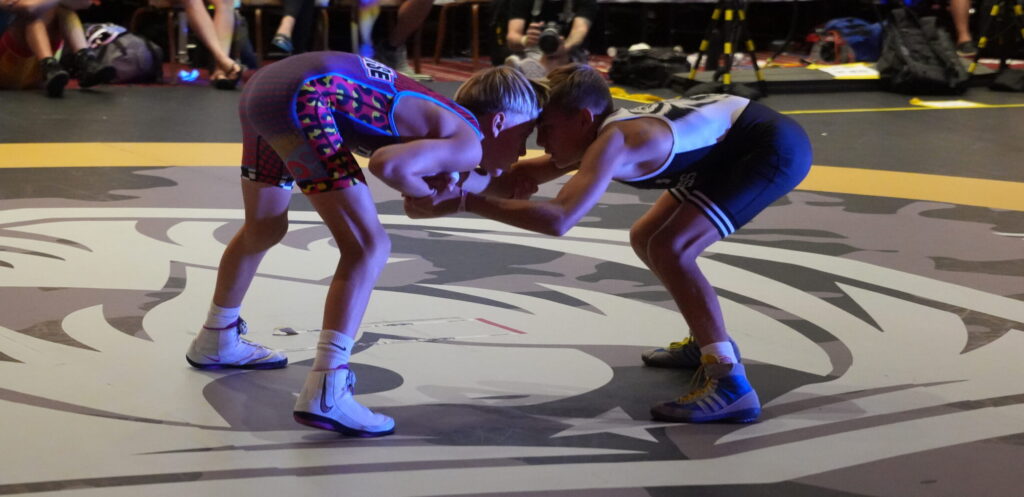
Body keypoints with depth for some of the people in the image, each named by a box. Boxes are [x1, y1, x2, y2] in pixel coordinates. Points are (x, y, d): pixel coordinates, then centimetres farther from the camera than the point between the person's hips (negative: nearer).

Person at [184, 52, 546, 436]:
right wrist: (432, 191, -3)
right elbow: (387, 164, -21)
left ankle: (216, 342, 50)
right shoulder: (467, 142, -5)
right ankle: (324, 395, -19)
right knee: (368, 248, -10)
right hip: (305, 96, -10)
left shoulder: (448, 120, 21)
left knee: (265, 231, 29)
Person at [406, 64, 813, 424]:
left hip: (775, 149, -10)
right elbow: (530, 174, 8)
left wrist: (463, 201, -37)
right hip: (738, 144, 10)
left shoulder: (614, 142, -29)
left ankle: (730, 385, -19)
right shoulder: (602, 135, -1)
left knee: (669, 248, -21)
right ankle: (706, 342, 31)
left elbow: (558, 219, -41)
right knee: (646, 238, 14)